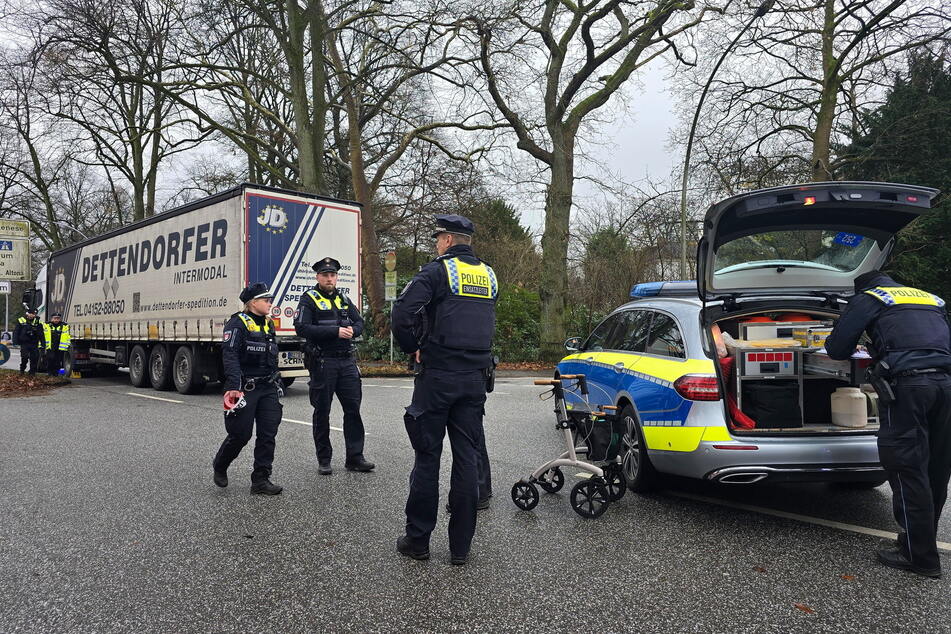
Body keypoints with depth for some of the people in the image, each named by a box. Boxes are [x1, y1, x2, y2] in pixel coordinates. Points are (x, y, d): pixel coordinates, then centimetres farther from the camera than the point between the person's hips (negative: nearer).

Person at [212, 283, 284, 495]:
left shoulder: (268, 324, 15)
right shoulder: (237, 324, -9)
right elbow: (230, 355, -20)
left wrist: (278, 386, 23)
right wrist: (233, 386, -31)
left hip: (267, 388, 7)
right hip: (244, 388, -7)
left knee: (268, 434, 1)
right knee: (240, 434, 2)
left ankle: (261, 480, 7)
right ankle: (219, 467, 30)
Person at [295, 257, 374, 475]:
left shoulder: (344, 300, 16)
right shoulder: (309, 299, -2)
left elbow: (359, 322, 16)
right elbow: (302, 328, -15)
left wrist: (352, 331, -9)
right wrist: (336, 331, -20)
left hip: (347, 361, 5)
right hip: (322, 362, -5)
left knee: (353, 408, 3)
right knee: (322, 412, 4)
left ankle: (354, 457, 11)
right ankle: (324, 460, 15)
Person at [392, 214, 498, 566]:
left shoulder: (437, 271, -8)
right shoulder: (488, 275, 13)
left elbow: (402, 314, -19)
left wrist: (412, 348, -4)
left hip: (437, 377, -5)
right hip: (475, 378, 5)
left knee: (427, 456, 5)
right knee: (468, 459, 7)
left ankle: (417, 539, 15)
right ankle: (460, 546, 14)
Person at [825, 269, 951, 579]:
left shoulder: (868, 298, 8)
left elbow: (837, 348, 3)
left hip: (907, 386, -7)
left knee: (907, 469, -1)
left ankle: (920, 556, 4)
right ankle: (922, 543, 26)